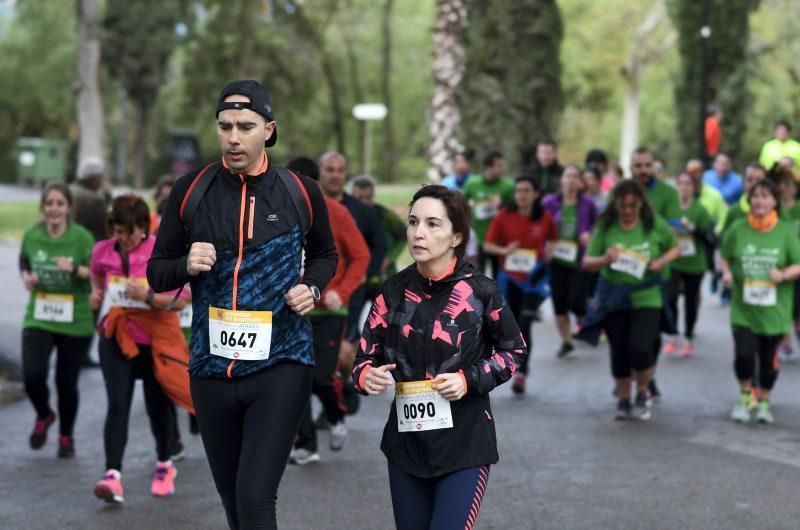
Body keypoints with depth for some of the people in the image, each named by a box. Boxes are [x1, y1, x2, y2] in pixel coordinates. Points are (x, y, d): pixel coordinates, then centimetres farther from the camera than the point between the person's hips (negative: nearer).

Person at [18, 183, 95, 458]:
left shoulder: (82, 237, -9)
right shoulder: (31, 235, 1)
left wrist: (75, 269, -28)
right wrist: (26, 277, 0)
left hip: (75, 323, -2)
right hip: (38, 319, 2)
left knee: (66, 382, 6)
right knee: (32, 376, -15)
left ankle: (66, 436, 31)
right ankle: (43, 416, 19)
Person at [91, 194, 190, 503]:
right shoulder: (103, 251, 0)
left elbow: (180, 300, -14)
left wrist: (147, 296, -28)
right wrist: (96, 294, 4)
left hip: (157, 339, -2)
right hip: (116, 338, 2)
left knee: (158, 405, 11)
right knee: (117, 405, -12)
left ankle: (165, 465, 35)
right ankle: (113, 475, -18)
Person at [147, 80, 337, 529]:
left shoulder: (300, 192, 0)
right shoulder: (191, 191, 1)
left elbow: (326, 254, 18)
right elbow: (157, 272, 8)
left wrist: (312, 287, -3)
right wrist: (187, 265, -13)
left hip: (281, 363, -2)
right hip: (212, 368, 3)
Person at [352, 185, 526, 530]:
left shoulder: (479, 291, -8)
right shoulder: (395, 290, 1)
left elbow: (514, 350, 5)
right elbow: (365, 357, 3)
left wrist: (470, 379, -11)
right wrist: (366, 376, -20)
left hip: (465, 447, -4)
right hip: (406, 444, 4)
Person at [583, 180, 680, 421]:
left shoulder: (655, 225, -4)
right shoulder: (605, 227, -5)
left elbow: (676, 247, 11)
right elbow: (587, 262, -4)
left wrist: (662, 261, -9)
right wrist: (604, 260, -25)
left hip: (646, 298, -1)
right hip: (612, 297, 1)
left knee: (640, 348, -13)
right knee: (619, 352, 8)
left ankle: (643, 392, 16)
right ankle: (623, 400, 29)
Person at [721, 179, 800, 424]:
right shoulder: (738, 229, 0)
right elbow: (725, 257, 13)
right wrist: (727, 272, -7)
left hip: (775, 309, 0)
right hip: (743, 307, 0)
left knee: (769, 358, 8)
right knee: (743, 353, -11)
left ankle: (764, 402, 31)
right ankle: (745, 397, 17)